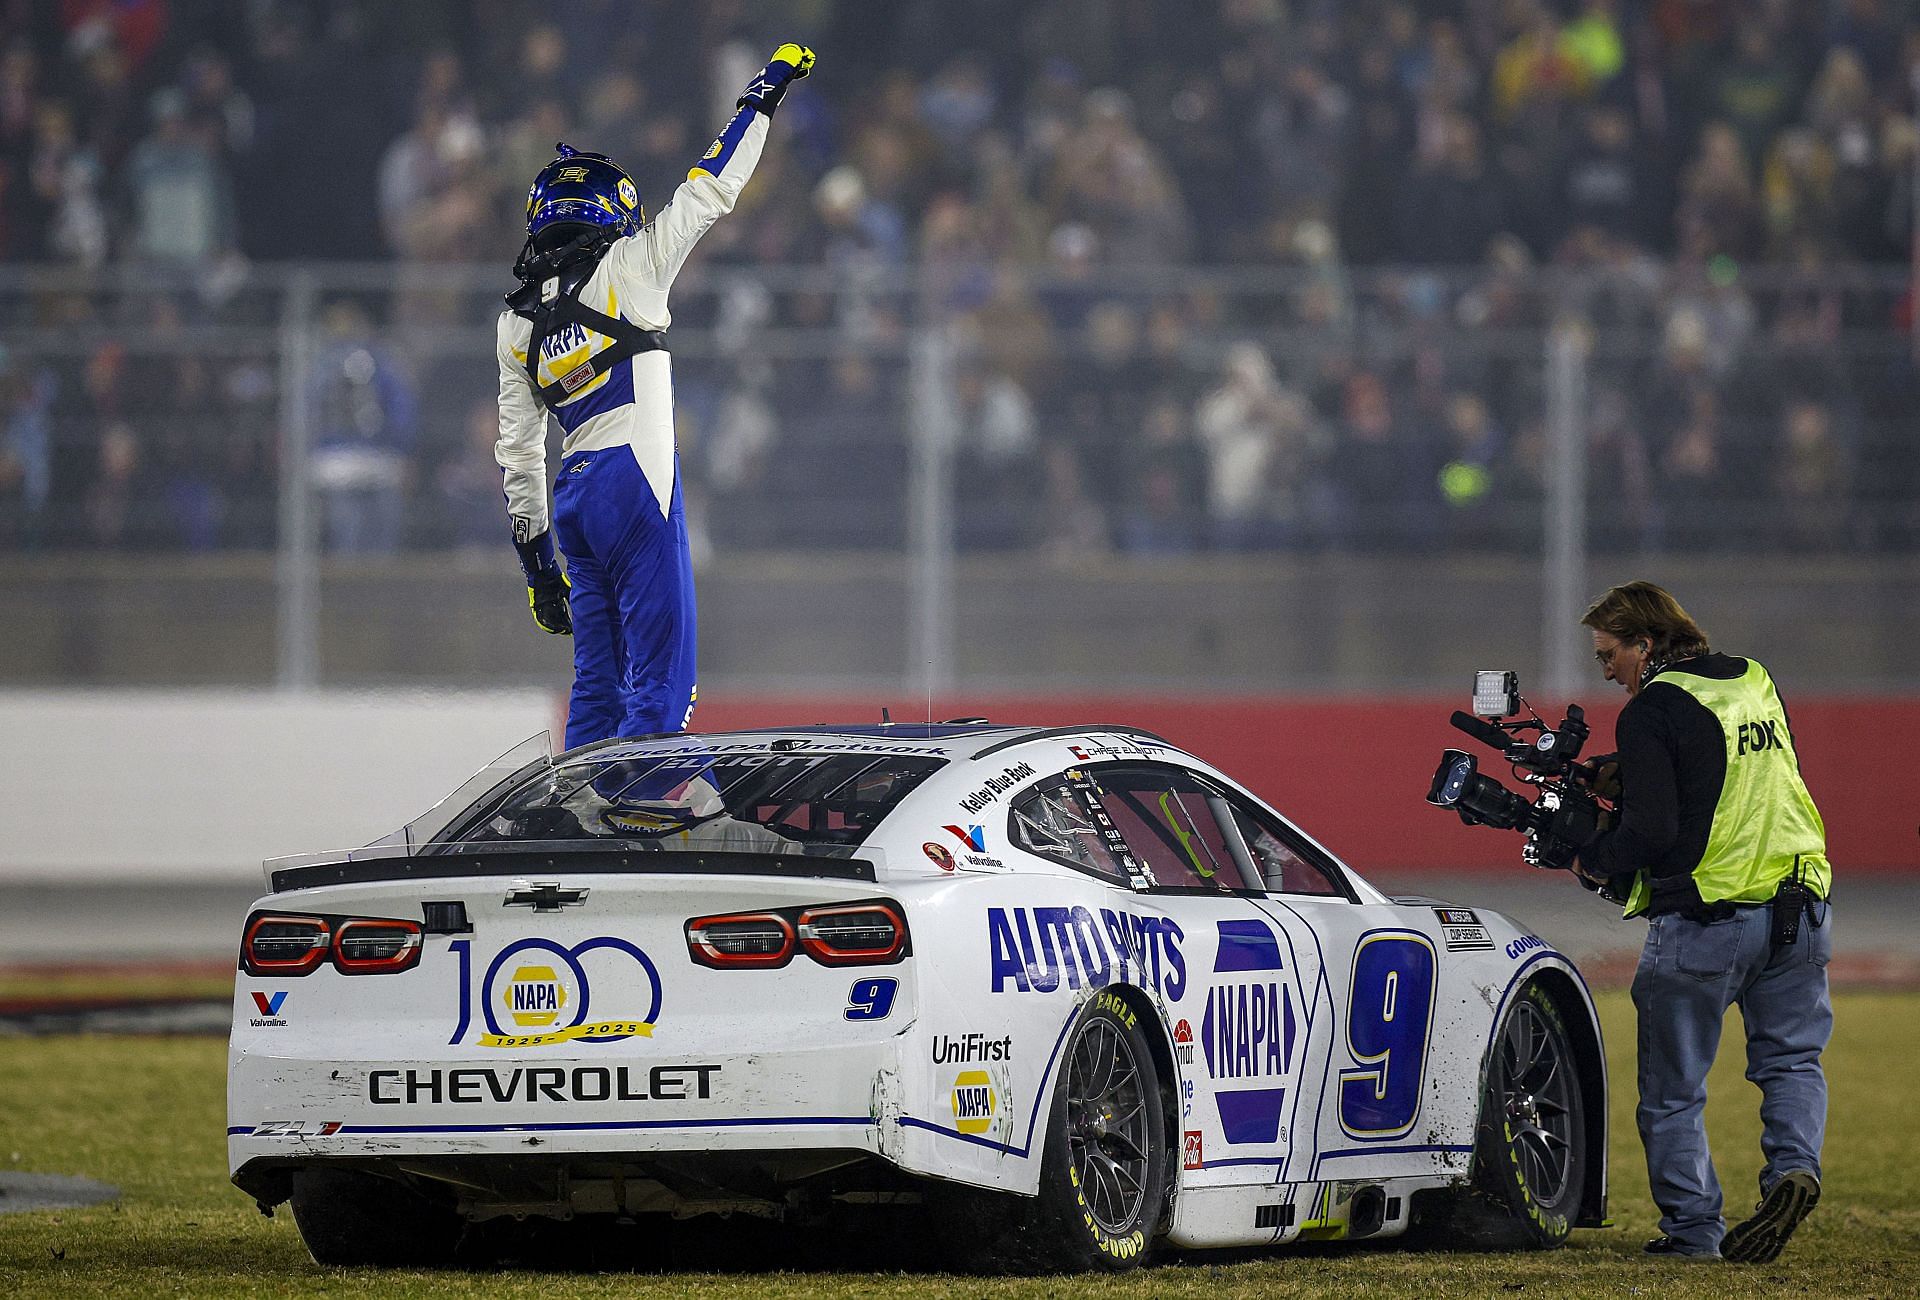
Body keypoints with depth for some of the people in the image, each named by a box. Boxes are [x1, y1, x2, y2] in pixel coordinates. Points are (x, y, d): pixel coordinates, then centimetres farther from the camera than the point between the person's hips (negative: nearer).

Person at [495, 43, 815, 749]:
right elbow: (710, 192, 3)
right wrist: (765, 93, 14)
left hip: (572, 495, 7)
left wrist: (534, 553, 21)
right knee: (660, 679, -8)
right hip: (636, 479, -7)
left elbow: (517, 448, 16)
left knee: (598, 682, 11)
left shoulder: (516, 323, 14)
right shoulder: (627, 267, -2)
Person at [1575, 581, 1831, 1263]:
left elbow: (1651, 829, -18)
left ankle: (1693, 1228, 7)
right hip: (1800, 908, 6)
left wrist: (1593, 862, 1)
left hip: (1705, 923, -6)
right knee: (1792, 1060, 18)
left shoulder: (1652, 711, -11)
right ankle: (1795, 1167, -6)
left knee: (1674, 1090, 7)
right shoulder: (1756, 683, 11)